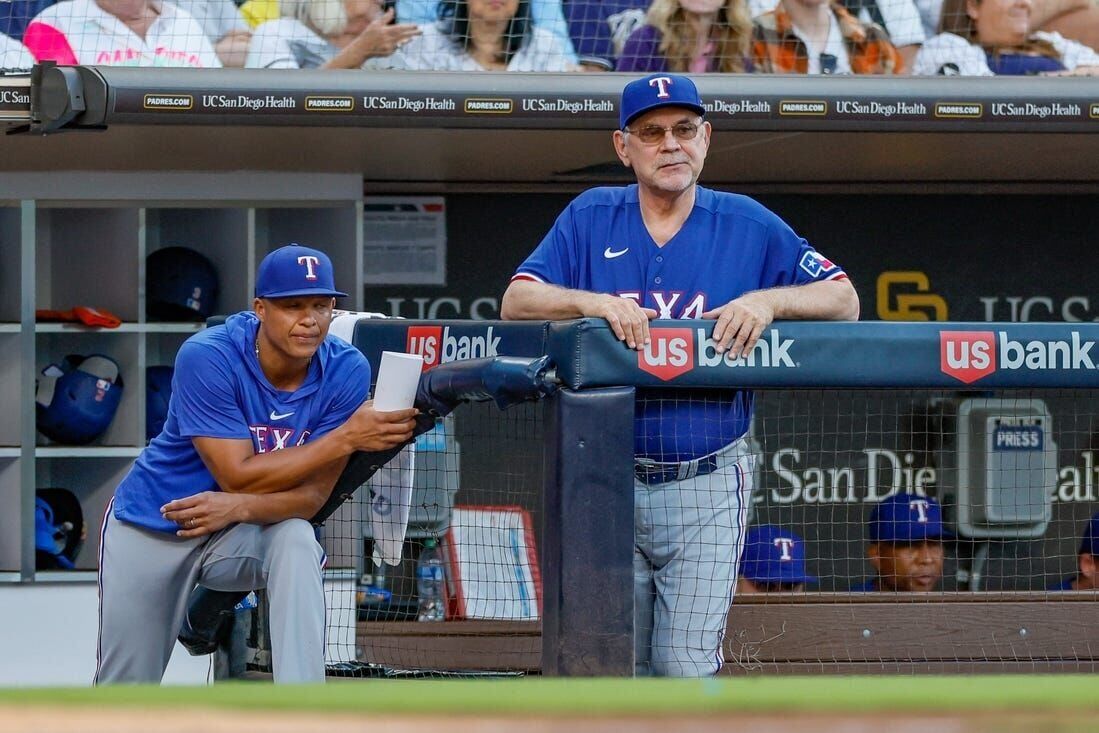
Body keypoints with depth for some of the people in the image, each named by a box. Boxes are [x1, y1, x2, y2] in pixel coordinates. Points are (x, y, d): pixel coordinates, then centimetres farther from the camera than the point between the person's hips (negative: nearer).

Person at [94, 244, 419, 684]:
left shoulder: (346, 371, -17)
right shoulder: (207, 357, -26)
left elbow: (313, 494, -18)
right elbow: (239, 476, -30)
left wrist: (239, 507, -38)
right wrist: (345, 438, -35)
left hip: (241, 533, 2)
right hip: (151, 528, -2)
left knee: (297, 541, -34)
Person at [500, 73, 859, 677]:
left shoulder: (748, 225, 2)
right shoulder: (590, 219, 5)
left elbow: (843, 299, 1)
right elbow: (517, 301, -4)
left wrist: (768, 299, -17)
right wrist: (593, 301, -22)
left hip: (706, 489, -2)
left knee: (686, 663, -10)